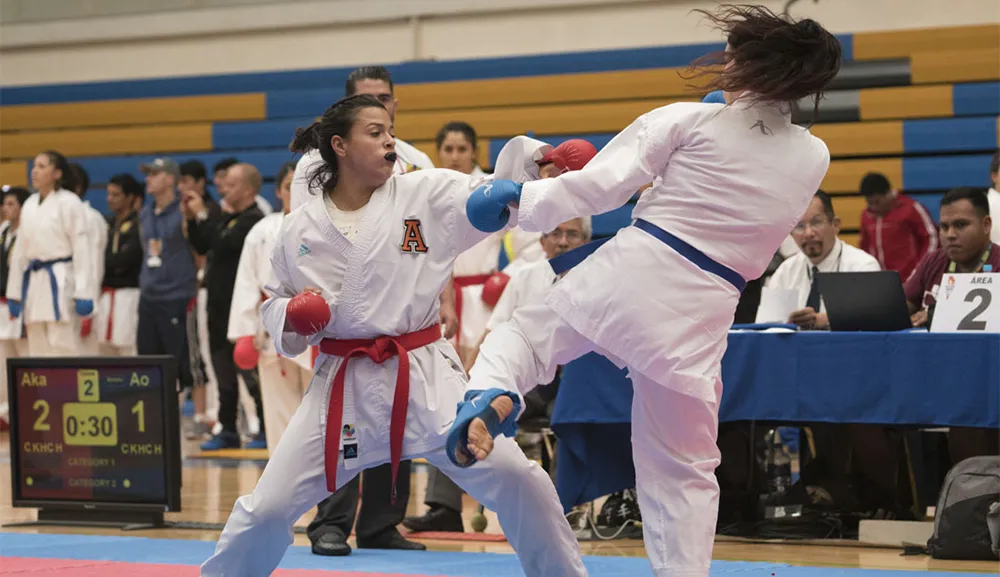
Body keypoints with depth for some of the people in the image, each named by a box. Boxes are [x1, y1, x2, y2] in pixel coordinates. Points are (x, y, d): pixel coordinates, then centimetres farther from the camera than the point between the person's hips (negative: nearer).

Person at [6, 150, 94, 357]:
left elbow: (82, 248, -11)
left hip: (60, 281, -7)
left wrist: (83, 293, -16)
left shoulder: (69, 202, -7)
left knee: (63, 348, -9)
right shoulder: (29, 205, 13)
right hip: (34, 282, 7)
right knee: (38, 350, 9)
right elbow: (21, 250, 17)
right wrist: (14, 292, 16)